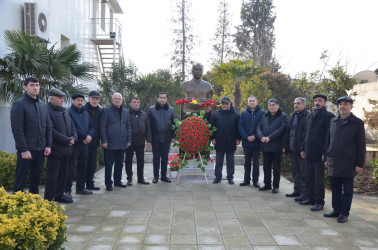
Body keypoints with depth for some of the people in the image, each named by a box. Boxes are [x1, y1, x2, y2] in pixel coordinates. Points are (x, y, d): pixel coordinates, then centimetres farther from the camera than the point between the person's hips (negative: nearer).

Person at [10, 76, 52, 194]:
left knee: (36, 179, 14)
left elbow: (48, 127, 13)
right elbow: (17, 130, -13)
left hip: (41, 149, 6)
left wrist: (48, 145, 4)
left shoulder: (43, 105, 12)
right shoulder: (19, 104, -7)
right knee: (20, 180, 0)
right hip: (26, 150, -6)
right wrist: (24, 150, -17)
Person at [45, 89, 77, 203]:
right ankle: (48, 199, 7)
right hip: (55, 150, -8)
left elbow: (72, 126, 18)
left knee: (63, 174, 16)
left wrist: (73, 138, 0)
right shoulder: (48, 111, -13)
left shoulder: (64, 111, 15)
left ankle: (59, 196, 27)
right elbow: (52, 132, -20)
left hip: (66, 149, 8)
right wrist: (67, 140, -16)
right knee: (52, 176, -2)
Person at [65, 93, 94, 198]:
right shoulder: (69, 112, -7)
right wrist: (84, 137, -13)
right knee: (70, 168, -4)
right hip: (74, 143, -7)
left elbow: (91, 126, 16)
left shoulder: (85, 113, 17)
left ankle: (80, 187, 24)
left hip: (84, 144, 7)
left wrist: (90, 135, -5)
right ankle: (67, 190, 4)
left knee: (82, 166, 13)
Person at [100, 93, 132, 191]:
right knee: (109, 164, 2)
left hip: (122, 144, 5)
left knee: (119, 164, 12)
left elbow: (128, 127, 16)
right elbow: (102, 127, -5)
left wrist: (128, 140, 8)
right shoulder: (106, 111, -1)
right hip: (110, 144, -5)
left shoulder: (125, 112, 14)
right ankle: (108, 183, 11)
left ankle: (117, 181, 24)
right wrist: (104, 141, -12)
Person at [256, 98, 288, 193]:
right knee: (266, 167, 12)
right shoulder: (265, 116, 14)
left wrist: (269, 137, -19)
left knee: (276, 168, 4)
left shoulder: (283, 116, -2)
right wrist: (261, 137, -11)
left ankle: (276, 186, 14)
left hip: (276, 146, -5)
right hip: (265, 146, 5)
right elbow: (259, 127, 10)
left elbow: (282, 129, -14)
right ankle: (267, 184, 23)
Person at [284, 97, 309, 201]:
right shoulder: (292, 116, 15)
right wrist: (286, 146, 14)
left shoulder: (307, 116, -12)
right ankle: (297, 190, 27)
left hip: (302, 149, -8)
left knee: (303, 171, -1)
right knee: (295, 171, 16)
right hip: (293, 149, 8)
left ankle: (304, 193, 7)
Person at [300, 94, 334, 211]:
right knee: (309, 178, 13)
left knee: (319, 179, 1)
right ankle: (311, 198, 25)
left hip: (319, 153, -6)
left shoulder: (328, 116, -7)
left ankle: (319, 202, 11)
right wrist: (303, 149, 13)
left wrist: (324, 153, -15)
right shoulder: (310, 115, 15)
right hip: (309, 153, 7)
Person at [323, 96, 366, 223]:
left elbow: (361, 145, -3)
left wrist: (359, 164, -7)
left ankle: (344, 213, 13)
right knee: (335, 188, 12)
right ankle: (336, 210, 23)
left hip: (348, 163, -4)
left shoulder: (357, 123, -3)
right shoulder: (333, 121, 11)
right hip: (333, 162, 5)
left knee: (347, 190, 4)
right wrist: (326, 158, 12)